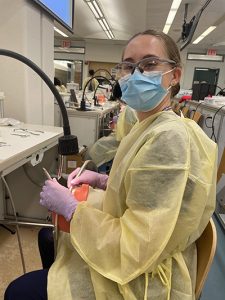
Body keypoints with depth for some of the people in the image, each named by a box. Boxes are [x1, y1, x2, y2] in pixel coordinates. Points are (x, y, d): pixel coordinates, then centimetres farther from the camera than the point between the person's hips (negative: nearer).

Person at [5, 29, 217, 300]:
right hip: (128, 250, 9)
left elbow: (136, 249, -28)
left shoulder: (169, 138, -30)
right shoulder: (152, 126, 1)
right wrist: (102, 180, -1)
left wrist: (69, 207, -19)